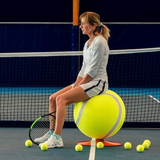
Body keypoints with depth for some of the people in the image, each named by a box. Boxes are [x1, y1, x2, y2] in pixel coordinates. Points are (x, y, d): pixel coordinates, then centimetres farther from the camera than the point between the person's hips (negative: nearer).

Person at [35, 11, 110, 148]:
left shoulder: (99, 42, -13)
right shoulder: (87, 44, 17)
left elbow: (93, 71, -16)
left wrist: (78, 86, -12)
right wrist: (75, 86, 5)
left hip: (97, 83, -9)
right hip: (86, 82, 9)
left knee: (61, 99, -24)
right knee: (53, 98, -1)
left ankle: (57, 138, -26)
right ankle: (52, 132, 6)